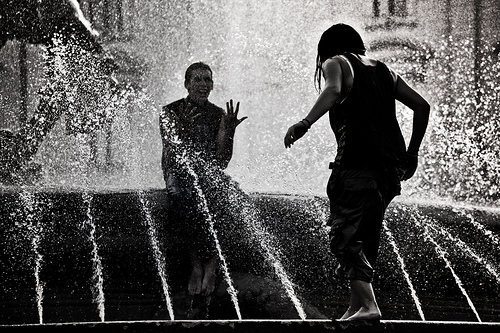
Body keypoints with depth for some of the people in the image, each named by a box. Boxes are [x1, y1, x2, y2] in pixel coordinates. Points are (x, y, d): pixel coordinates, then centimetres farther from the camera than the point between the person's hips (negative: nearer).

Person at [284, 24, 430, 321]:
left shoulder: (335, 63, 8)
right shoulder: (383, 70, 25)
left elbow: (333, 90, -16)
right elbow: (422, 106, 20)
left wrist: (305, 123, -27)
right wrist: (412, 152, 24)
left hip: (357, 162, -7)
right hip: (391, 167, 7)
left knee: (345, 237, -9)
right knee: (366, 238, 16)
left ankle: (368, 305, -24)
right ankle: (356, 307, 16)